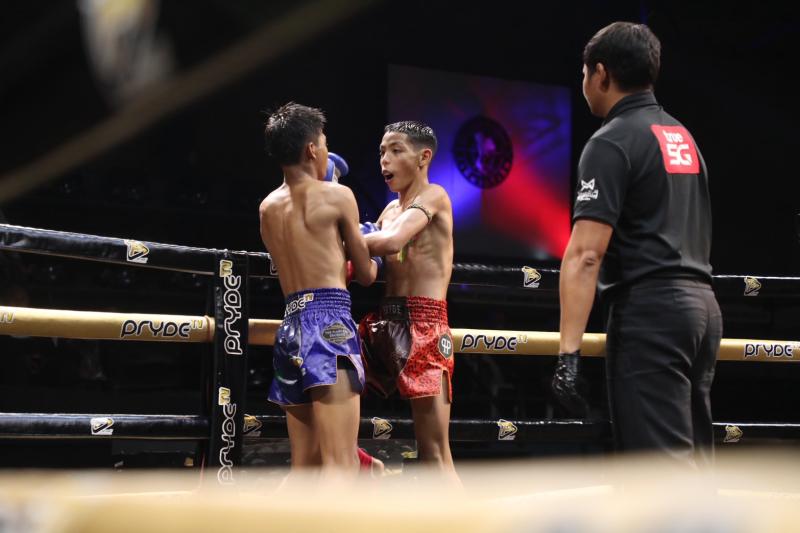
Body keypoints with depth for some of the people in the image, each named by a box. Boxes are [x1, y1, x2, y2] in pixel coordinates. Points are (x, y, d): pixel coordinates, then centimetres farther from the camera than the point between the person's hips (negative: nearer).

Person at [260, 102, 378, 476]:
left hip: (292, 328, 7)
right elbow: (365, 274, 7)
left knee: (304, 465, 14)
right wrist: (371, 261, 32)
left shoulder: (268, 208, 18)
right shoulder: (337, 196, 0)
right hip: (330, 323, -7)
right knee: (340, 466, -13)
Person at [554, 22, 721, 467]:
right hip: (700, 303, 9)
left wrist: (569, 350, -22)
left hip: (649, 309, -9)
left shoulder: (612, 142, -9)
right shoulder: (684, 137, 18)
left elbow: (586, 253, -18)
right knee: (691, 459, 12)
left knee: (660, 463, -9)